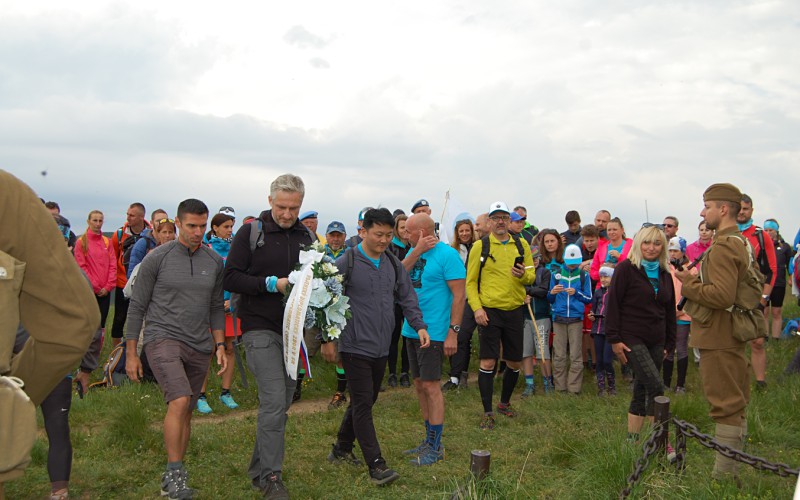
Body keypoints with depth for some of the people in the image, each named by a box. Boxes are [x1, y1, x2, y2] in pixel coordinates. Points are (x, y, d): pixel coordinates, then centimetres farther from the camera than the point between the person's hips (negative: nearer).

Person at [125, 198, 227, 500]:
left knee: (186, 411, 9)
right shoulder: (158, 258, -4)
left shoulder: (214, 261, 9)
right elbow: (137, 306, 0)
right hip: (163, 338, -5)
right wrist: (131, 354, 0)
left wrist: (220, 345, 10)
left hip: (199, 347, 5)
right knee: (179, 401, -23)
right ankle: (174, 474, -13)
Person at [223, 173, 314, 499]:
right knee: (274, 401, -13)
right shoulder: (251, 232, -4)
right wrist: (273, 284, -18)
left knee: (282, 403, 11)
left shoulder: (306, 237, 9)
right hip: (261, 328, -5)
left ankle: (260, 468, 25)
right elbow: (231, 279, -8)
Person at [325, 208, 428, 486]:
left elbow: (407, 297, 12)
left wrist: (419, 325, -1)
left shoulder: (393, 264, 8)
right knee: (362, 404, -6)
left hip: (381, 348, 7)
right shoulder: (346, 263, -10)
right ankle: (376, 465, -4)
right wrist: (326, 339, -7)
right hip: (355, 346, -7)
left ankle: (342, 449, 33)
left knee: (365, 401, 16)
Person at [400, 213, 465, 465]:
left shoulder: (447, 254, -13)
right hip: (412, 329, 8)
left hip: (434, 331, -8)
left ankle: (435, 447, 6)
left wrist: (453, 332, -18)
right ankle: (429, 439, 25)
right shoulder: (413, 252, 12)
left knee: (430, 385, -4)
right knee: (419, 384, 13)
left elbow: (460, 295, -15)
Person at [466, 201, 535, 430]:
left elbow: (532, 275, 10)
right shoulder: (480, 246, -2)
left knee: (515, 362, 11)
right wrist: (476, 308, -14)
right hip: (489, 310, -4)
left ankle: (504, 403, 33)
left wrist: (523, 275, -13)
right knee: (488, 362, -6)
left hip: (514, 310, 4)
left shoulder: (521, 245, 8)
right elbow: (471, 281, -2)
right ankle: (487, 413, 4)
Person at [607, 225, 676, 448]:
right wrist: (614, 339, -13)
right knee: (655, 386, -16)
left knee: (642, 391, 9)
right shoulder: (626, 269, -6)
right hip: (631, 338, -6)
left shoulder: (665, 274, 12)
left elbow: (670, 311, 18)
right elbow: (612, 303, -9)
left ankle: (632, 441, 17)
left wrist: (670, 343, 14)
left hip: (655, 341, 6)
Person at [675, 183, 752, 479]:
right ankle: (732, 473, 25)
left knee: (726, 407, -6)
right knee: (735, 405, 15)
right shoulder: (738, 243, 16)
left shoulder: (722, 247, -18)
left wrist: (689, 285, -15)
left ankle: (723, 477, 0)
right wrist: (694, 281, 10)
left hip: (718, 340, -11)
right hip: (730, 337, 11)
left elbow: (722, 295, -28)